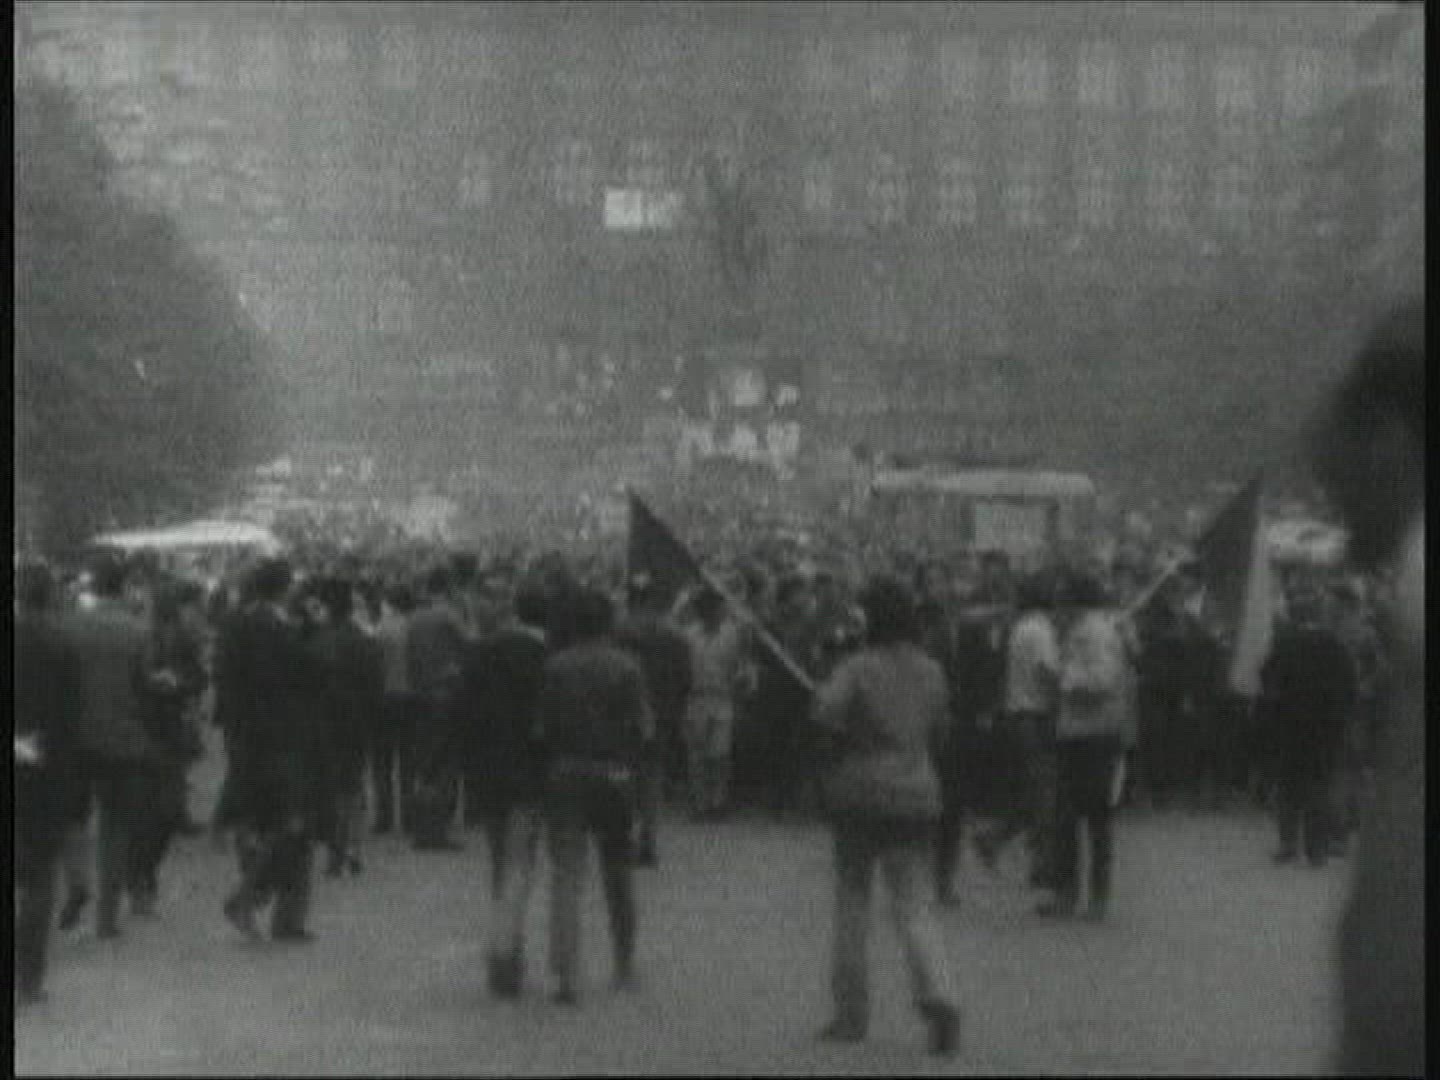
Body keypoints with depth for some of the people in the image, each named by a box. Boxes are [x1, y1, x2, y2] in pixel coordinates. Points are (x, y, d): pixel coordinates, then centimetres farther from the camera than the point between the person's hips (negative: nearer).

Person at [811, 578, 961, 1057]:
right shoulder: (931, 672, 5)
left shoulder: (859, 667, -10)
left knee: (852, 902, 11)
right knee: (915, 907, 4)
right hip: (917, 796, 3)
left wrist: (845, 735, -5)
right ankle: (938, 999, -17)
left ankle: (851, 1012, 16)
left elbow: (827, 710, -24)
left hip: (860, 793, -3)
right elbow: (939, 729, 15)